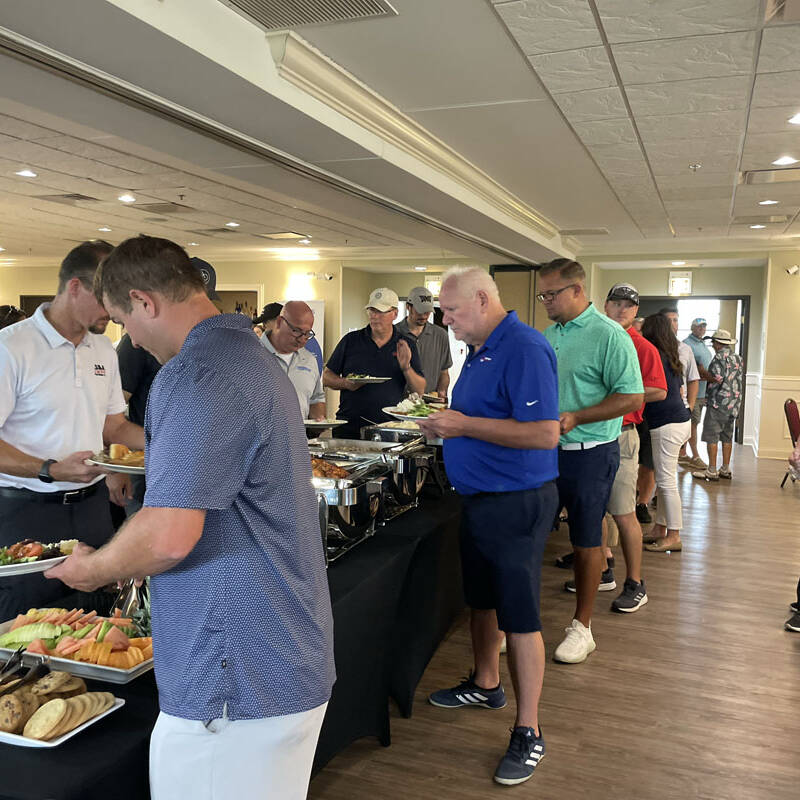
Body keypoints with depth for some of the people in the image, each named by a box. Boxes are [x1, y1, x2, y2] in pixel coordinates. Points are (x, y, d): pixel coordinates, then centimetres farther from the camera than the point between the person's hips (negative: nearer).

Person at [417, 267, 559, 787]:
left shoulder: (525, 349, -20)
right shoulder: (481, 349, 11)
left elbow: (544, 433, -28)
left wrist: (465, 424, -23)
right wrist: (446, 426, 3)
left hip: (517, 502, -10)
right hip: (479, 496, 10)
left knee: (519, 616, 0)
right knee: (481, 598, 22)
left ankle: (529, 733, 14)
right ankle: (486, 685, 43)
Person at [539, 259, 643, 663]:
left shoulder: (609, 335, -12)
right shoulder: (549, 334, 10)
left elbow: (632, 397, -17)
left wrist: (575, 418, -22)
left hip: (589, 454, -6)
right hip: (544, 449, 7)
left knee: (586, 541, 7)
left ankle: (582, 627, 21)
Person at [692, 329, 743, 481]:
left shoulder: (720, 357, -12)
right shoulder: (737, 358, 12)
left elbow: (717, 378, -19)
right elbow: (737, 378, 17)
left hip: (719, 402, -8)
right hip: (734, 403, 8)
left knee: (711, 437, -3)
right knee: (727, 436, 14)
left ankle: (711, 471, -2)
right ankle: (726, 470, 18)